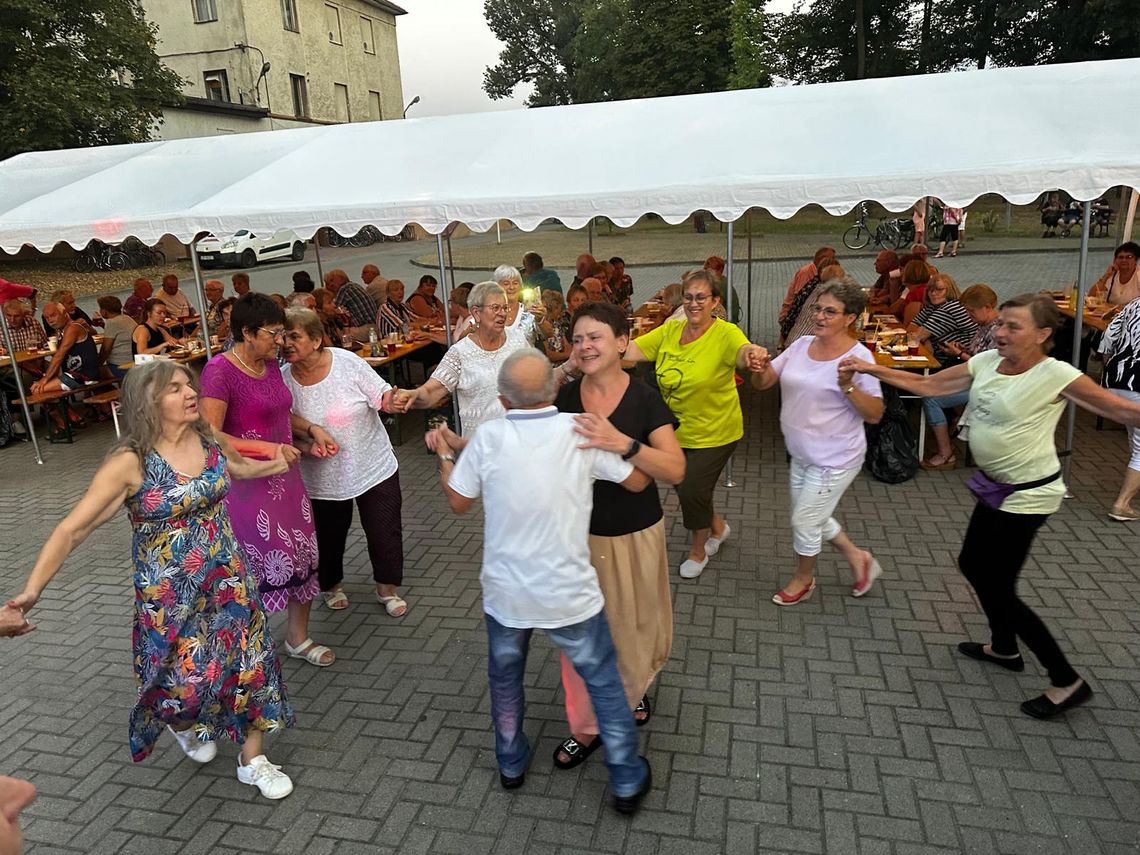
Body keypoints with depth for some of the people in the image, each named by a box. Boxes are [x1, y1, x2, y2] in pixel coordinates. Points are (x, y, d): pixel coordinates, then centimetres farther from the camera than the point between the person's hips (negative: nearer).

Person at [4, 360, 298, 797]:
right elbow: (72, 530, -20)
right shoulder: (129, 463, -20)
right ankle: (184, 722, 46)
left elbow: (237, 467, 22)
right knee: (189, 677, 5)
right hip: (169, 591, -4)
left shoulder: (209, 440, -4)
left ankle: (252, 760, 30)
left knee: (249, 661, 8)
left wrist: (278, 463, 16)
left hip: (228, 576, 4)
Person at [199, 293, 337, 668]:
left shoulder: (270, 363, 6)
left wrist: (311, 430, 7)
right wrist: (267, 448, -24)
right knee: (256, 564, 2)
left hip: (283, 476, 7)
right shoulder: (220, 370, -17)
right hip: (245, 481, -7)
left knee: (303, 556, 10)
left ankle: (298, 637, 30)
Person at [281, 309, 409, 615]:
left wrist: (394, 399, -32)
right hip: (323, 477, 1)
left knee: (384, 531, 7)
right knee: (329, 535, 17)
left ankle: (387, 587, 31)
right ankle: (331, 584, 46)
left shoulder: (347, 362, -14)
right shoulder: (283, 379, -9)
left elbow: (383, 397, -9)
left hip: (373, 467, -1)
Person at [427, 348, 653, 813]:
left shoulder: (488, 437, -14)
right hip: (568, 594, -1)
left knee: (504, 677, 26)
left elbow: (458, 502, 0)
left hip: (505, 593, 2)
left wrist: (444, 454, 16)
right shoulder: (581, 431, -15)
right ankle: (627, 781, 27)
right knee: (603, 679, 17)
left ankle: (511, 764, 45)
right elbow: (638, 481, -4)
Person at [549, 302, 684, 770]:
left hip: (634, 536, -2)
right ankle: (587, 726, 33)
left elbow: (676, 470, -24)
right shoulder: (565, 398, -6)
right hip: (579, 533, 2)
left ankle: (635, 688, 51)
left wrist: (623, 443, -39)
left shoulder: (644, 399, -15)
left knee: (633, 625, 19)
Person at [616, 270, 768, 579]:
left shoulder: (725, 334, -19)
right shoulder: (670, 330, -5)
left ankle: (698, 550, 30)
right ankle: (717, 526, 48)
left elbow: (744, 351, -40)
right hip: (675, 430, 5)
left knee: (692, 491, 0)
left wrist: (752, 354, -66)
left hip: (713, 434, -5)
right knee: (683, 486, 17)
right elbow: (630, 350, -12)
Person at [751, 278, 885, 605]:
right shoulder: (801, 345, 0)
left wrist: (848, 386, -33)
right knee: (812, 517, 21)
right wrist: (760, 366, -22)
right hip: (802, 455, 7)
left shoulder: (858, 357, -18)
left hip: (834, 460, -7)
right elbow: (762, 383, 0)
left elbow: (874, 414, -18)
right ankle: (858, 558, 44)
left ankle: (803, 580, 33)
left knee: (804, 522, 6)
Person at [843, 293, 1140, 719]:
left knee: (998, 588, -2)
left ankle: (1067, 682, 15)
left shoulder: (1055, 374, -19)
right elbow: (928, 385, 4)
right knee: (972, 564, 21)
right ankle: (1004, 647, 45)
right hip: (996, 488, 8)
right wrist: (872, 369, -1)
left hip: (1028, 494, -8)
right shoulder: (985, 362, 0)